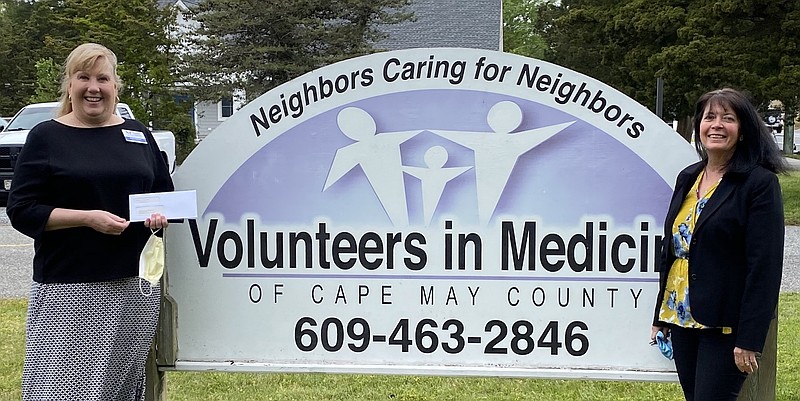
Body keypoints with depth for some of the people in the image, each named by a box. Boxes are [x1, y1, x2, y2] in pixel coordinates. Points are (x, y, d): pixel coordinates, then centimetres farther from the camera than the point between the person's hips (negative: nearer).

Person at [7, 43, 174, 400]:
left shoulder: (138, 134, 13)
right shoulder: (47, 137, 2)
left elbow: (166, 194, 20)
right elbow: (21, 211, -4)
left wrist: (161, 215, -3)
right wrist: (88, 217, -16)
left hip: (137, 284, 4)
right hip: (70, 288, -3)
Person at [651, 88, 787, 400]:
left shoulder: (760, 183, -10)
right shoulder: (688, 178, 11)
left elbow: (765, 266, -14)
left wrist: (749, 339, -18)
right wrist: (661, 316, 15)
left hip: (724, 325, -6)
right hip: (681, 317, 7)